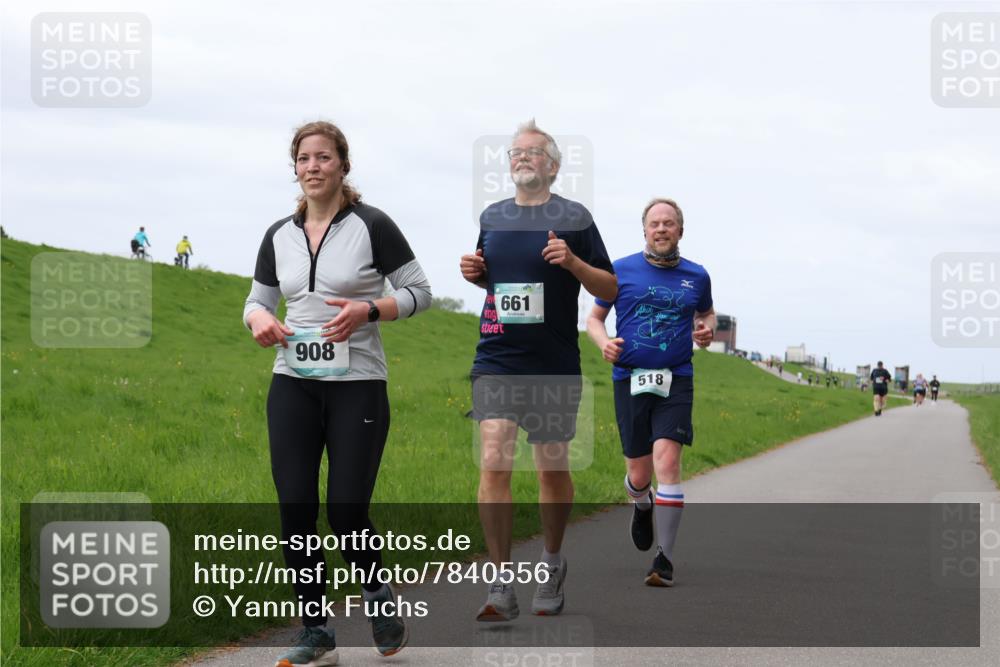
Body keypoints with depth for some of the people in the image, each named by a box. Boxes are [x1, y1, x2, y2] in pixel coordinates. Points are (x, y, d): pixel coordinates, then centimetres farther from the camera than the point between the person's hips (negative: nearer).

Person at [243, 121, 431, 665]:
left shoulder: (372, 226, -4)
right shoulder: (279, 236, 9)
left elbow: (418, 292, -1)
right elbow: (258, 299, 18)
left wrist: (367, 310, -18)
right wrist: (259, 319, -6)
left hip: (357, 388, -4)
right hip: (292, 388, 4)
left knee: (346, 510, -8)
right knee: (295, 510, -2)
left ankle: (376, 592, 23)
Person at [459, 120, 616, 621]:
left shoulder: (574, 217, -1)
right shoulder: (492, 217, 11)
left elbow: (610, 289, 0)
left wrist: (573, 262, -16)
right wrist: (474, 273, 5)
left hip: (555, 366, -2)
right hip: (497, 360, 2)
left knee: (553, 469, 9)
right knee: (493, 464, -11)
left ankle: (552, 562, 34)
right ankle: (501, 587, -8)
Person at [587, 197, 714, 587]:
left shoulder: (696, 276, 8)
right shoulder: (621, 271, 4)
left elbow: (706, 312, 27)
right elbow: (595, 317, 13)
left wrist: (707, 329, 4)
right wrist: (604, 342, -8)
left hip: (675, 381, 0)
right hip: (629, 379, 0)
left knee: (667, 461, -18)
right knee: (638, 475, 5)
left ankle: (665, 559, -15)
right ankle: (642, 507, 45)